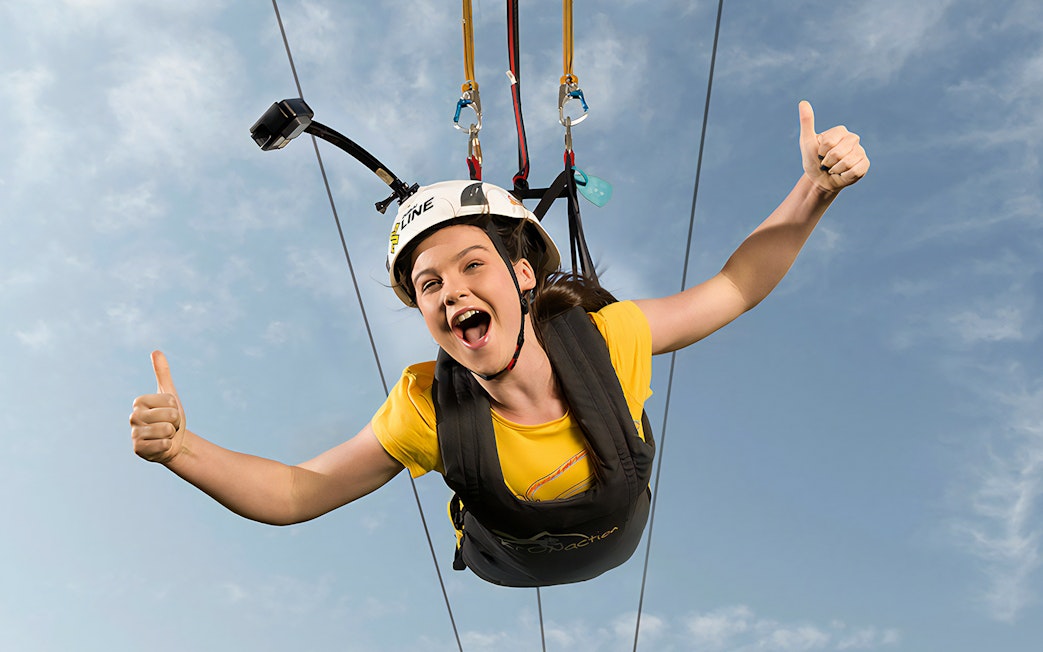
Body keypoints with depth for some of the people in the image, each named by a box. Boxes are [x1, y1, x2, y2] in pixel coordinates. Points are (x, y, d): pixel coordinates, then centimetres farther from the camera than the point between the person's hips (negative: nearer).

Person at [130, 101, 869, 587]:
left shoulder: (610, 340, -35)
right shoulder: (427, 409, -36)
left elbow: (734, 288, -20)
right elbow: (297, 493, -26)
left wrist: (813, 192, -34)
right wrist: (182, 448, -44)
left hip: (624, 569, 1)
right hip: (503, 589, -1)